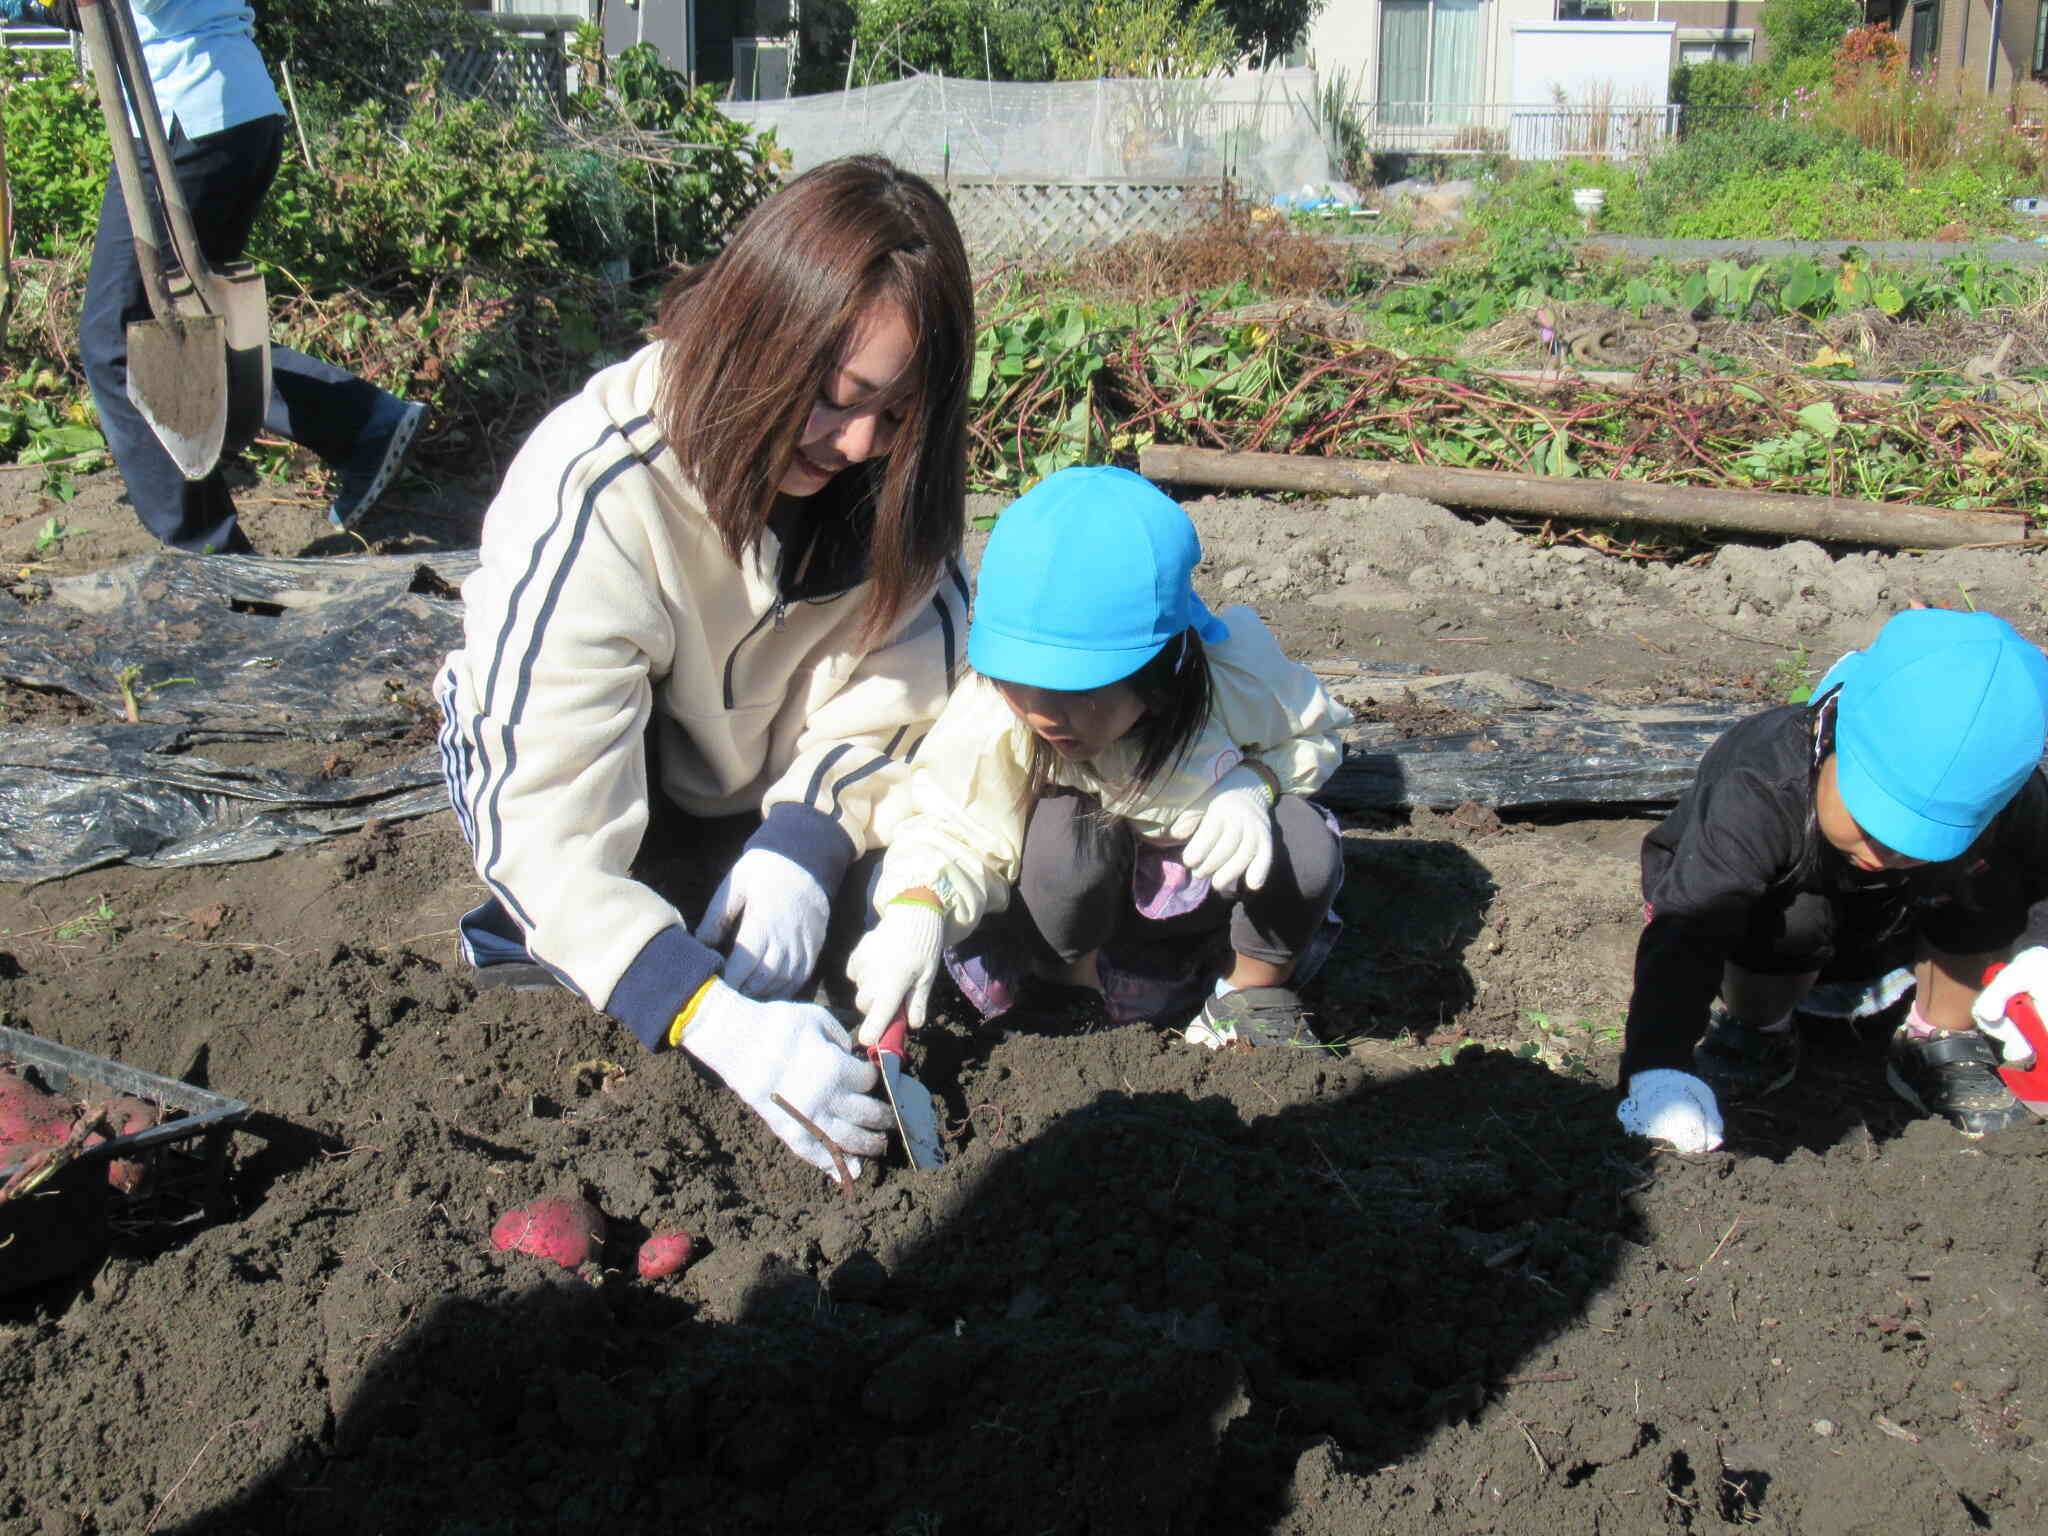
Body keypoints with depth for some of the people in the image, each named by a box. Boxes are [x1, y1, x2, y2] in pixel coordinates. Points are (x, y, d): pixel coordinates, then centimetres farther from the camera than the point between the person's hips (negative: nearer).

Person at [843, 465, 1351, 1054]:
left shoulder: (1237, 680, -29)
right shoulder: (992, 721, -33)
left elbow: (1312, 737, -9)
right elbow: (955, 833, -28)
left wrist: (1254, 783, -31)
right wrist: (916, 911, -50)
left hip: (1212, 877, 1)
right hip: (1087, 894, -1)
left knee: (1307, 846, -31)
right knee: (1066, 826, -35)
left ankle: (1257, 992, 1)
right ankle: (1073, 990, -5)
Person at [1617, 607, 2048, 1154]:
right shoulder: (1758, 795, -42)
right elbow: (1686, 932, -51)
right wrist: (1660, 1067, -64)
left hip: (1883, 928, 3)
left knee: (1991, 880, -26)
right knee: (1788, 916, -38)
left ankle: (1943, 1041, -1)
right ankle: (1755, 1028, -4)